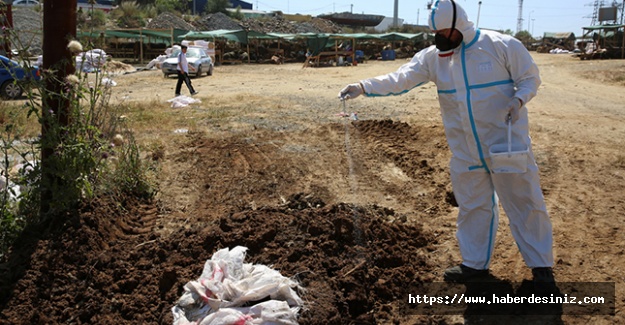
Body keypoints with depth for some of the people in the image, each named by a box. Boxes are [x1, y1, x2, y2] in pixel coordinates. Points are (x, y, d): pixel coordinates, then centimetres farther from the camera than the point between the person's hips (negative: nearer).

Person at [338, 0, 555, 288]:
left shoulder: (502, 46, -11)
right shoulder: (433, 57, -2)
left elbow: (530, 78, -3)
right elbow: (400, 79, -9)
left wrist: (518, 100, -24)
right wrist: (363, 87, -22)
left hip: (507, 143, -4)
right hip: (465, 151, 4)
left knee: (525, 203, 3)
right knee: (472, 206, 14)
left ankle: (541, 265, 17)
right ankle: (475, 263, 29)